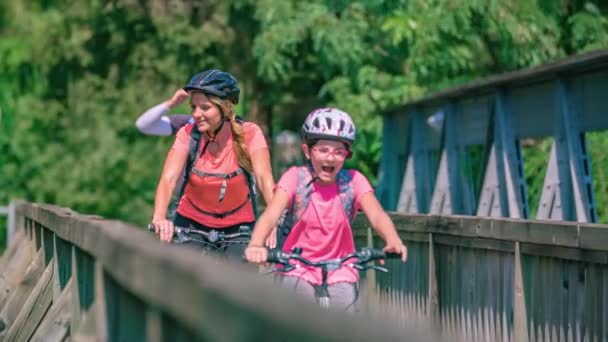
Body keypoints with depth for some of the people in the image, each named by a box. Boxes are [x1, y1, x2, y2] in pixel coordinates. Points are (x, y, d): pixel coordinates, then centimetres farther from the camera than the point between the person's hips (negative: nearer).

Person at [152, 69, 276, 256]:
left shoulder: (248, 134, -15)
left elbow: (264, 179, -26)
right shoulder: (188, 134, -13)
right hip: (192, 224, 1)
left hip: (237, 227, -1)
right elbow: (168, 179, -24)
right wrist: (159, 218, -44)